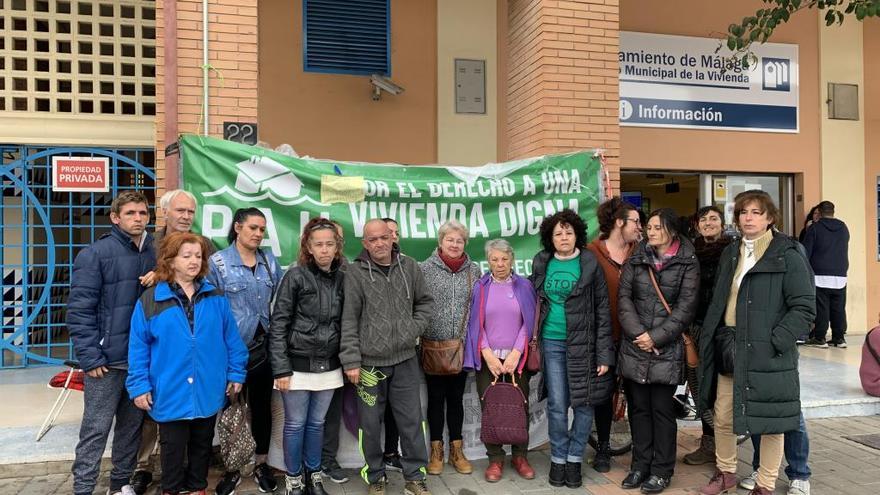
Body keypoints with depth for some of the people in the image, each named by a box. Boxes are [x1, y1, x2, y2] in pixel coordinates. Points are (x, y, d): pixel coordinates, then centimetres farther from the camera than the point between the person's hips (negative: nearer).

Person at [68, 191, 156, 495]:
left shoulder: (155, 254, 8)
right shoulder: (95, 254, -7)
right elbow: (79, 309, -10)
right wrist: (90, 356, -14)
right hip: (107, 360, -5)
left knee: (132, 426, 15)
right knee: (96, 430, 3)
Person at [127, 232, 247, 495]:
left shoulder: (216, 298, 1)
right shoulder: (150, 300, -6)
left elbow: (231, 338, 3)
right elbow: (138, 348, -4)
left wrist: (235, 373, 1)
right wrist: (139, 386, -7)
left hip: (208, 392, 2)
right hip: (170, 393, -2)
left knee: (202, 445, 18)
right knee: (173, 448, 12)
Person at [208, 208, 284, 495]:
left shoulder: (270, 261, 6)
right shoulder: (217, 262, -7)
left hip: (263, 348, 4)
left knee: (261, 407, 14)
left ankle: (261, 465, 30)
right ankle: (232, 469, 26)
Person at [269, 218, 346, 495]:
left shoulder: (342, 278, 2)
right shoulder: (296, 276, -10)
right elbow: (278, 325, -10)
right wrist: (281, 368, -14)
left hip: (329, 366, 3)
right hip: (298, 364, -3)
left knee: (317, 423, 15)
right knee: (295, 424, 8)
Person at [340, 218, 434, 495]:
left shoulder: (409, 267, 2)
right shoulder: (355, 273, -7)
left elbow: (425, 302, 12)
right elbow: (348, 321, -9)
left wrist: (415, 328, -3)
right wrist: (351, 361, -11)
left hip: (405, 360, 3)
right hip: (369, 362, -2)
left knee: (411, 421, 9)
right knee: (371, 424, 10)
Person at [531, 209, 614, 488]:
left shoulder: (590, 264, -3)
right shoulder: (541, 263, 4)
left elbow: (603, 309, -3)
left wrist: (604, 353, -7)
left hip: (583, 343, -1)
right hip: (551, 342, 1)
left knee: (584, 403, 5)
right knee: (557, 405, 4)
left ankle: (575, 459, 22)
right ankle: (558, 459, 21)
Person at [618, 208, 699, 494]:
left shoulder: (687, 263, 0)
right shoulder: (635, 260, 10)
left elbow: (686, 306, -6)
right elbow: (624, 298, 2)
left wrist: (656, 337, -12)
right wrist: (637, 333, -10)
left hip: (667, 349, -3)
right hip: (634, 346, 3)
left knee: (662, 409, 4)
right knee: (638, 407, 9)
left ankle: (661, 470, 17)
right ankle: (640, 465, 22)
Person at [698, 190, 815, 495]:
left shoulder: (787, 256, -7)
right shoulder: (730, 254, 12)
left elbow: (805, 307, -10)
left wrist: (774, 340, -17)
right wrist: (711, 338, 9)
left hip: (767, 354, -5)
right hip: (728, 349, 6)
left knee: (770, 423, 6)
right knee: (722, 416, 12)